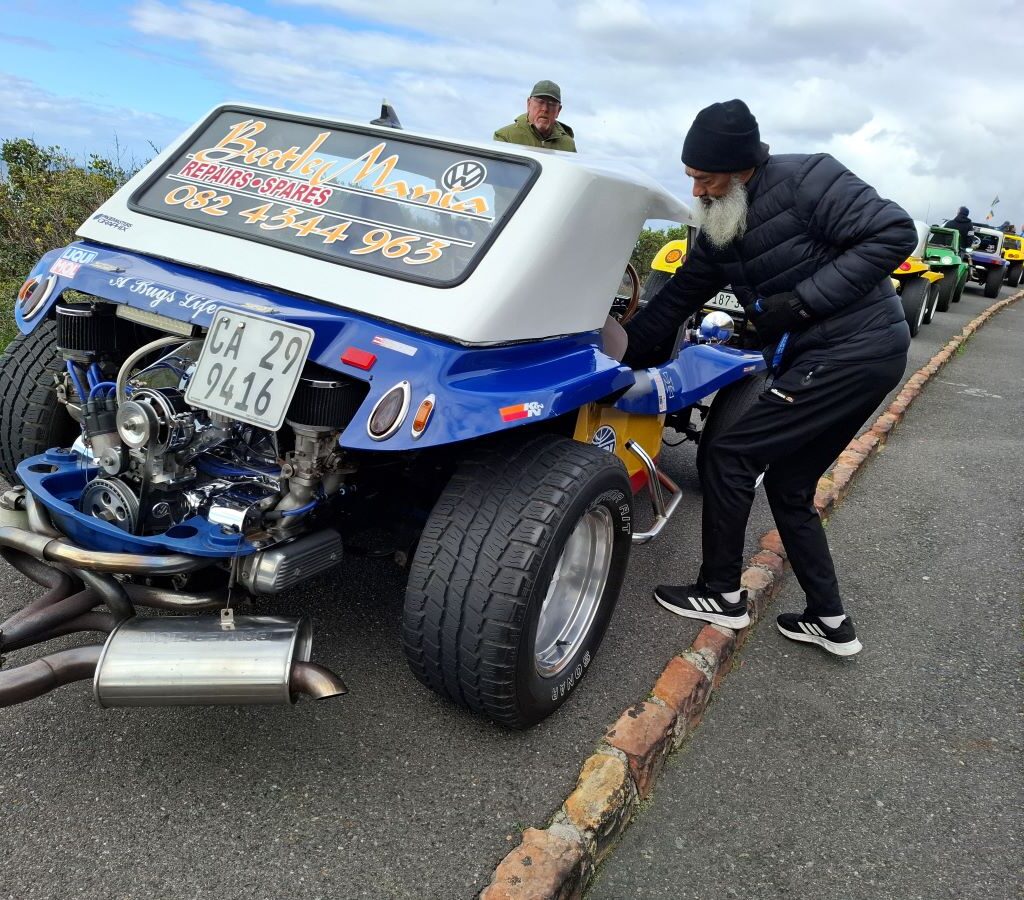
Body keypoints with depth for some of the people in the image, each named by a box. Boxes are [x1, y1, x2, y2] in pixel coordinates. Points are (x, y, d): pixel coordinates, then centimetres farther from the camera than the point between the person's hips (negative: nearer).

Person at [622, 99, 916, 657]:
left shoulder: (805, 179, -14)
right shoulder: (719, 229, 10)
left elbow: (895, 233, -18)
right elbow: (675, 300, 15)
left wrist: (803, 299, -22)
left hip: (854, 352, -9)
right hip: (814, 359, 9)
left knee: (730, 456, -7)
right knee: (788, 486, 13)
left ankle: (721, 595, 9)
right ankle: (830, 621, 23)